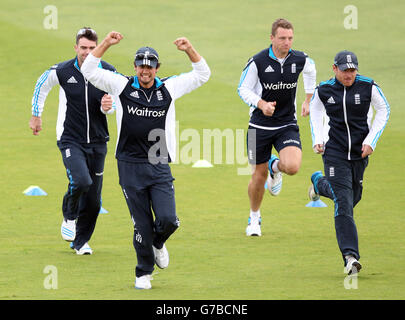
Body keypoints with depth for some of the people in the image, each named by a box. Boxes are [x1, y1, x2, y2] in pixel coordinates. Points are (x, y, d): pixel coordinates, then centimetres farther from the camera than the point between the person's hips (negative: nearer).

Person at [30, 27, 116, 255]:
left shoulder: (108, 73, -5)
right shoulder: (61, 72, -8)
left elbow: (115, 103, 7)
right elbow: (41, 85, 13)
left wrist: (108, 106, -17)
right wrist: (36, 115, 21)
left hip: (98, 141, 3)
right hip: (70, 139, -3)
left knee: (93, 200, 6)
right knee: (81, 182, -25)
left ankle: (81, 241, 26)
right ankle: (69, 217, 5)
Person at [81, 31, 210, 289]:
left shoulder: (169, 89, 5)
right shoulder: (122, 86, 2)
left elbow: (202, 75, 9)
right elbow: (89, 70, 0)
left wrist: (190, 50, -5)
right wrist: (106, 44, -9)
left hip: (160, 168, 1)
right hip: (130, 167, -1)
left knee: (167, 220, -11)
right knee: (142, 225, 1)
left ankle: (158, 243, 25)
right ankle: (144, 273, 18)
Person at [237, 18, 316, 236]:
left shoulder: (300, 60, -5)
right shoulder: (257, 62, -13)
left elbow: (310, 71, 19)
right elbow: (243, 89, -4)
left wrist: (308, 100, 19)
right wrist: (262, 104, -21)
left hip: (287, 124, 1)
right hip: (260, 126, -1)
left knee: (292, 167, -23)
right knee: (259, 175, 6)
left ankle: (276, 167, 17)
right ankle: (254, 218, 32)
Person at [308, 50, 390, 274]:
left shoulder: (368, 87, -7)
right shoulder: (324, 90, -5)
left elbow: (383, 110, 6)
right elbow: (315, 109, 16)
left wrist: (371, 141, -3)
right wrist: (317, 140, 6)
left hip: (360, 152, 2)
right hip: (335, 153, -2)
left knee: (353, 196, 19)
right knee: (343, 204, -12)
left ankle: (319, 183, 51)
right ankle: (350, 256, -14)